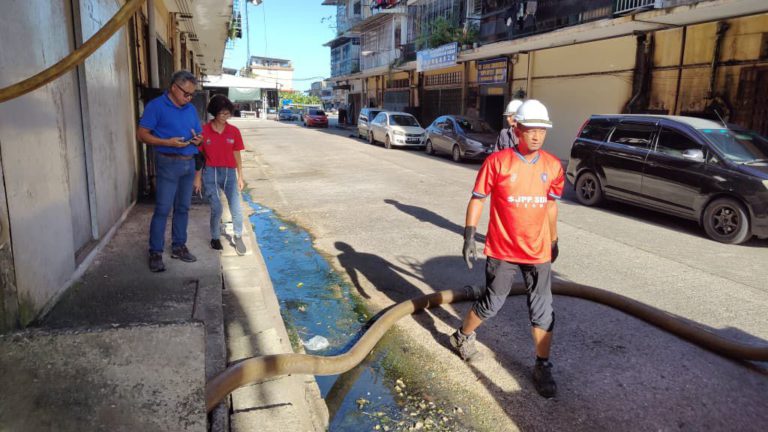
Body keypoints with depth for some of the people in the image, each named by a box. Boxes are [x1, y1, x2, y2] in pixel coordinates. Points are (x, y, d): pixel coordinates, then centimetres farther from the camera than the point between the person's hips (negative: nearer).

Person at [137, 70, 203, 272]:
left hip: (189, 163, 6)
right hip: (168, 164, -6)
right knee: (162, 209, -5)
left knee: (183, 208, 11)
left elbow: (198, 135, 20)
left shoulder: (191, 109, 12)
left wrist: (197, 140, -5)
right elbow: (142, 134, -9)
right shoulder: (156, 106, -6)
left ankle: (179, 246, 22)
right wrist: (168, 142, -21)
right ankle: (155, 252, 2)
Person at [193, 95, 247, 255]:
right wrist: (198, 178, 2)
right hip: (210, 173, -1)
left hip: (229, 173, 2)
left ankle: (238, 237, 18)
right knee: (216, 209, -2)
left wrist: (240, 177, 7)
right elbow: (199, 155, 2)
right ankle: (215, 237, 22)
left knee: (236, 209, -4)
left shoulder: (234, 131, 0)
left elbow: (237, 155, 7)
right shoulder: (204, 131, -5)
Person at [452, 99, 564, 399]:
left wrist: (554, 241, 19)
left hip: (538, 252, 3)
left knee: (542, 311, 7)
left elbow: (551, 204, 13)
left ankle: (543, 368, 24)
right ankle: (462, 337, 37)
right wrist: (469, 236, -12)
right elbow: (477, 199, -7)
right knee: (492, 304, 11)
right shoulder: (497, 162, -12)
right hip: (502, 250, -3)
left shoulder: (553, 166, 1)